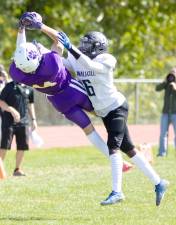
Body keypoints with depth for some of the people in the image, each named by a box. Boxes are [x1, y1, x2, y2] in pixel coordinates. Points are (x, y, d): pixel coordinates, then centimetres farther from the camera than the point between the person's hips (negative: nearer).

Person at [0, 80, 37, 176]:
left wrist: (33, 119, 15)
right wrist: (12, 110, -20)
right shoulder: (9, 86, -3)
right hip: (9, 120, -5)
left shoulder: (29, 88, 10)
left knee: (22, 146, 4)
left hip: (23, 121, 5)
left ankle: (18, 169, 17)